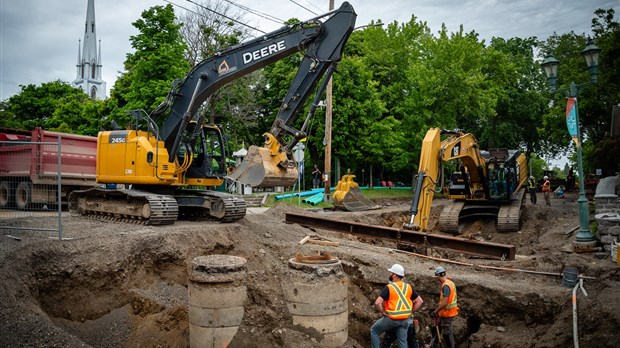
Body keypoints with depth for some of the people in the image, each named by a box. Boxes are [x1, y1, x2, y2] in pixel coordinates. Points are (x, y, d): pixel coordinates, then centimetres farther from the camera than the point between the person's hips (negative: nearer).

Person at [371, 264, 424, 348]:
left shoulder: (388, 288, -14)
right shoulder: (408, 287, 3)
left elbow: (377, 303, -24)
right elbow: (420, 301, 7)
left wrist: (383, 312, -7)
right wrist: (410, 311, 10)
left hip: (391, 319, -5)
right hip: (405, 319, 5)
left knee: (374, 330, 16)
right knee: (402, 341, 15)